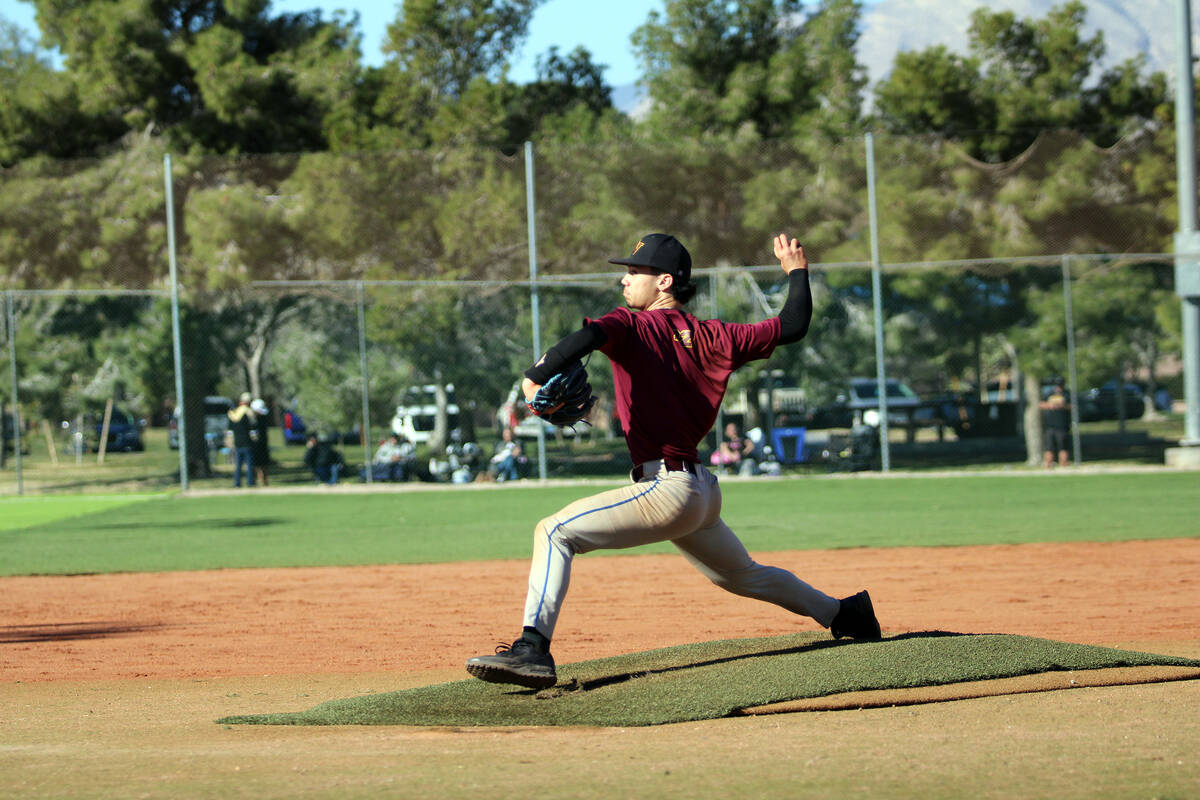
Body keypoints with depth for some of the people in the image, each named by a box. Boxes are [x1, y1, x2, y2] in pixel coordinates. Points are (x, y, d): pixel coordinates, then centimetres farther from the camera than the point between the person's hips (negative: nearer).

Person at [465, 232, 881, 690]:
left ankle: (533, 648, -28)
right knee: (742, 575, 31)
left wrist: (535, 377, -26)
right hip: (703, 492, 8)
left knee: (555, 532, -13)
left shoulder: (633, 326, -6)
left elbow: (589, 336, -29)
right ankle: (843, 614, 44)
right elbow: (793, 326, 16)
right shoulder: (711, 338, 11)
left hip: (666, 490, -8)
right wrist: (797, 271, 32)